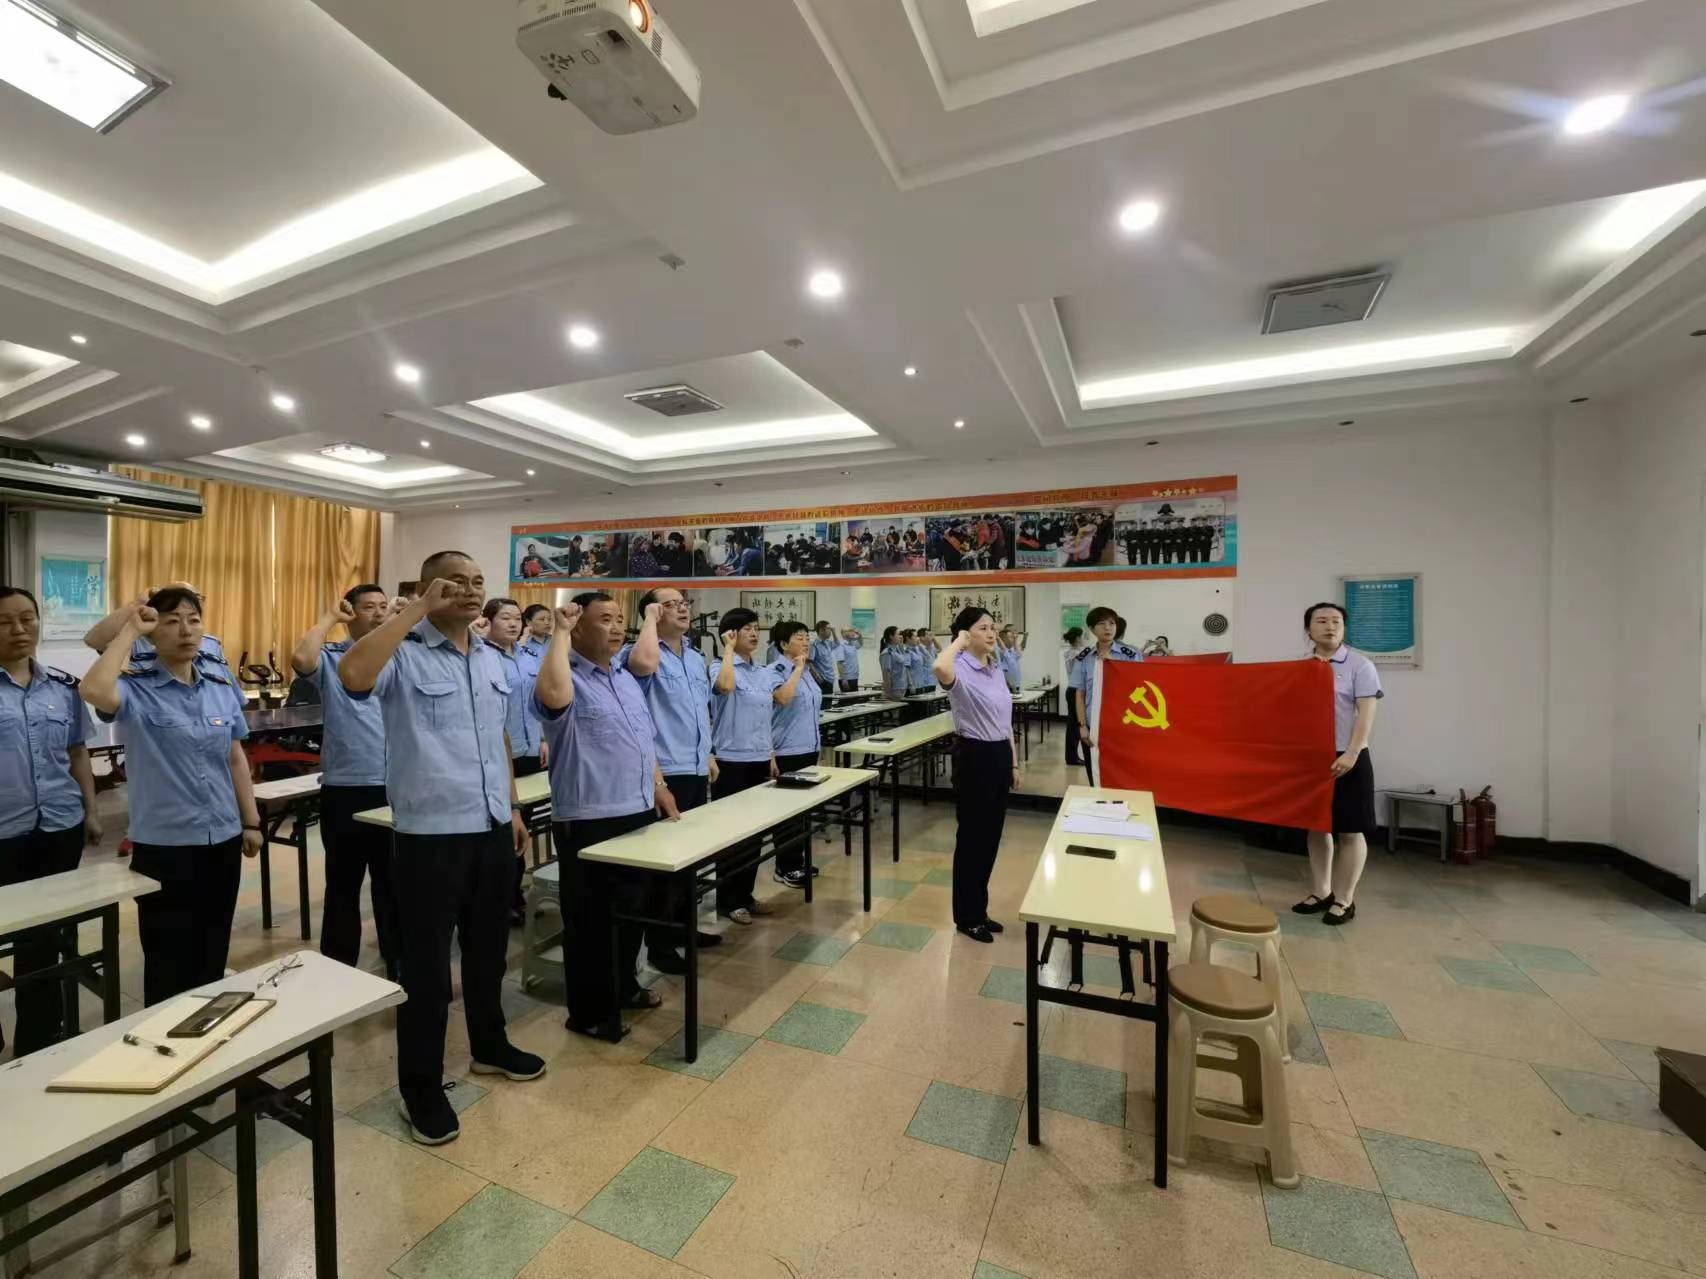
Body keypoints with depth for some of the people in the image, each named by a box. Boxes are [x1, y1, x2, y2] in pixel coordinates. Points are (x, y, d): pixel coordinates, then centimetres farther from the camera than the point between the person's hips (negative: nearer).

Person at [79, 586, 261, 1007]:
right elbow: (93, 691, -35)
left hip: (223, 839, 4)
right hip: (163, 844, -4)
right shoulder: (136, 687, -9)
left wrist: (251, 821, 10)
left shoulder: (223, 684, 3)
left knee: (213, 956, 19)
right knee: (169, 963, 9)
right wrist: (129, 630, -21)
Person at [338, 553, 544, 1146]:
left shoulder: (492, 659, 10)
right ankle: (420, 1087, 29)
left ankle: (489, 1046, 43)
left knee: (488, 949, 22)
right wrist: (418, 610, -27)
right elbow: (352, 674, -35)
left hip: (492, 830, 6)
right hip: (430, 835, -6)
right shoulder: (403, 655, -11)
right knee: (426, 966, 9)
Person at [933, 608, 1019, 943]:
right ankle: (966, 916, 21)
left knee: (991, 836, 17)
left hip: (1000, 754, 8)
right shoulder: (961, 668, -16)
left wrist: (1014, 762, 18)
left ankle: (979, 910, 33)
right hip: (973, 755, -8)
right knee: (971, 837, 4)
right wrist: (959, 641, -25)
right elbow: (940, 668, -44)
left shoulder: (996, 668, 10)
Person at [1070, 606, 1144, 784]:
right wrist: (1082, 725, -1)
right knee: (1095, 779, 9)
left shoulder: (1131, 655, -2)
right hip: (1092, 726, 2)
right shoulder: (1084, 658, 2)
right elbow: (1079, 693, 3)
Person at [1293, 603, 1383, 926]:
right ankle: (1320, 892, 25)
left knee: (1350, 831, 4)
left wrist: (1351, 754, -20)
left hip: (1347, 760, -4)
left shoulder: (1359, 665, -5)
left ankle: (1344, 900, 15)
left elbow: (1366, 715, -12)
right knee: (1317, 826, 12)